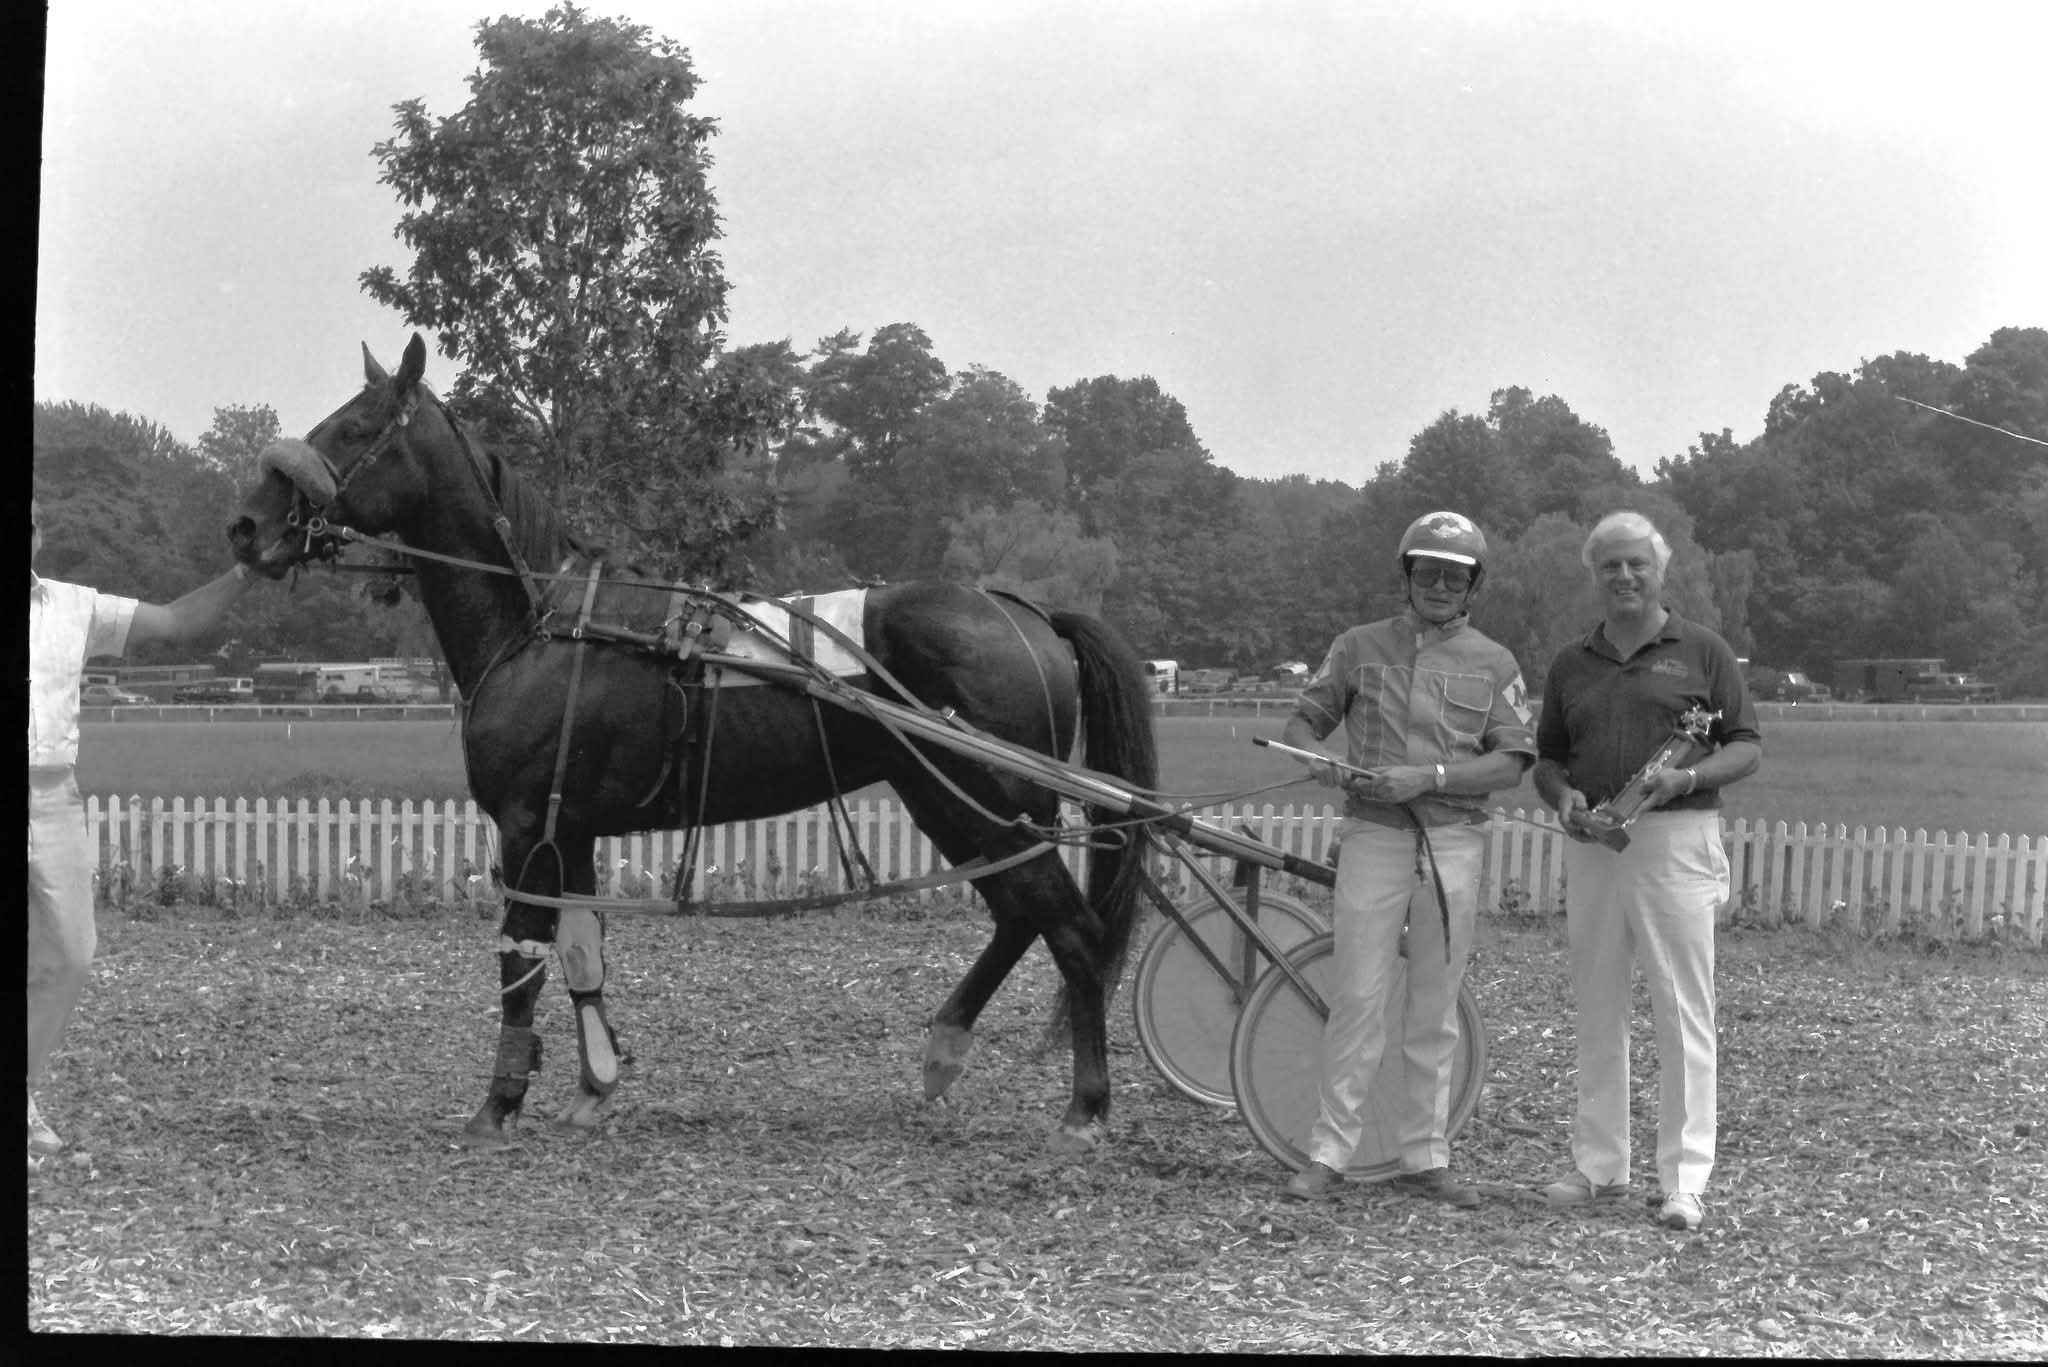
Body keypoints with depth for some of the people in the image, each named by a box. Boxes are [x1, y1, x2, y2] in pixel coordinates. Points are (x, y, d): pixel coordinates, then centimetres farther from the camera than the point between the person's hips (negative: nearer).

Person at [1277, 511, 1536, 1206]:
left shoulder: (1494, 664, 7)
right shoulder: (1359, 647, 9)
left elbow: (1511, 761, -2)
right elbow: (1304, 720, 11)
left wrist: (1429, 775, -15)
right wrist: (1317, 760, -12)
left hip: (1454, 842, 1)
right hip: (1373, 835, -1)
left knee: (1435, 1006, 6)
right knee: (1358, 997, -5)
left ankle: (1425, 1158, 14)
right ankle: (1328, 1154, 2)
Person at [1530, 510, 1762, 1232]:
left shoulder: (1702, 652, 4)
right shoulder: (1571, 663, 15)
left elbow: (1747, 747, 3)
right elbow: (1547, 758, 20)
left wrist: (1687, 778, -15)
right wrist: (1563, 795, -2)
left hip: (1675, 841, -4)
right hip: (1591, 845, 4)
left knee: (1683, 1012, -5)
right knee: (1596, 1011, 8)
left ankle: (1683, 1180, -1)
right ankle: (1599, 1166, 16)